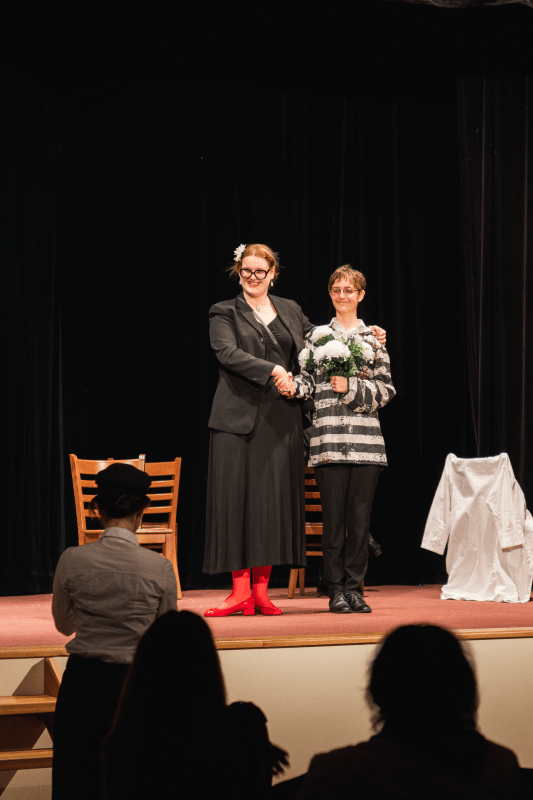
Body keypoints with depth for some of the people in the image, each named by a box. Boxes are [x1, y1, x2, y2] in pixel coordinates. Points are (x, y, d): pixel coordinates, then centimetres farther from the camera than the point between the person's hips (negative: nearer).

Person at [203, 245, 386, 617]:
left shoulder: (290, 310, 17)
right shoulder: (224, 313, 6)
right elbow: (229, 354, -10)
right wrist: (272, 370, -20)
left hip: (281, 418, 3)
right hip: (240, 416, -3)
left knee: (275, 500, 1)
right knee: (237, 499, -6)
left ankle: (261, 590, 7)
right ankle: (241, 591, -3)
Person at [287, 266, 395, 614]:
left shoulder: (374, 338, 11)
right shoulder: (317, 336, 11)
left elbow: (386, 390, 6)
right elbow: (309, 381, 8)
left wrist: (351, 387, -7)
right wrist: (292, 387, -13)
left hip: (366, 439, 1)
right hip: (329, 439, -1)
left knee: (360, 518, 1)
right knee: (334, 517, -2)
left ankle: (354, 588, 10)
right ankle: (336, 589, 6)